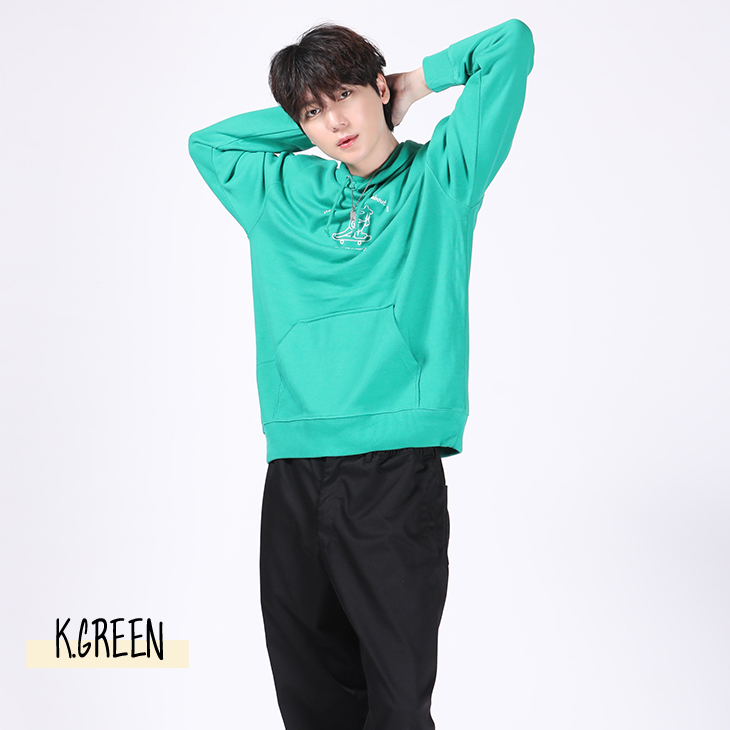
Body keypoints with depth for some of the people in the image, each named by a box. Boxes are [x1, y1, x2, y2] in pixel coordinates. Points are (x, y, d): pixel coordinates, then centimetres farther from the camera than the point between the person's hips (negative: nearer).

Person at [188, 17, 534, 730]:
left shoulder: (439, 176, 9)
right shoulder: (282, 195, 18)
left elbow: (512, 43, 10)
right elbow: (207, 142, 31)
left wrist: (417, 81, 18)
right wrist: (301, 120, 22)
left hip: (398, 470, -3)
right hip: (293, 475, 4)